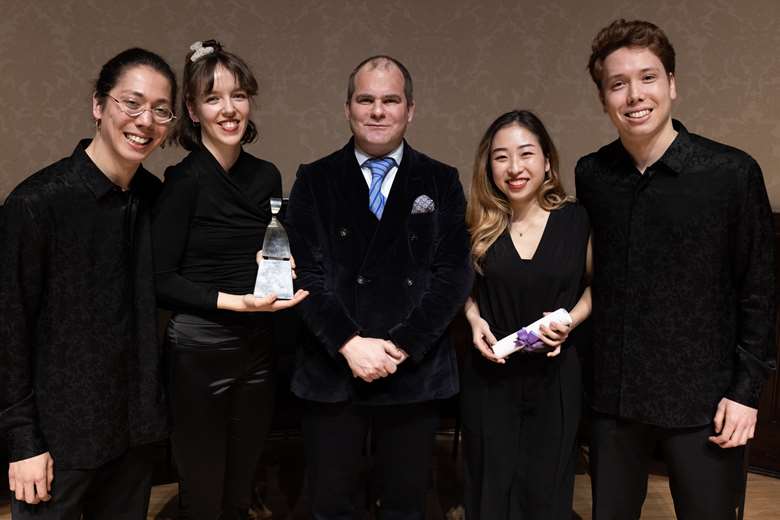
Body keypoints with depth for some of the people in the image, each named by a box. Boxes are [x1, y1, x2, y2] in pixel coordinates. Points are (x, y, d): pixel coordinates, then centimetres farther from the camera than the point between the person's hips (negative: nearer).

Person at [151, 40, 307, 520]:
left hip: (258, 349, 5)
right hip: (198, 352, -5)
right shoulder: (184, 180, -11)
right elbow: (161, 280, -12)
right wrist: (236, 301, -20)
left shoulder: (267, 176, 5)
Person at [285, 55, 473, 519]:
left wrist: (402, 346, -12)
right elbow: (307, 273, -3)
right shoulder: (315, 181, 5)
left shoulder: (442, 182, 5)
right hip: (331, 372, 0)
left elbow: (454, 273, -3)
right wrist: (349, 344, -14)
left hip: (414, 373, 1)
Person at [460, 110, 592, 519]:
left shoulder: (577, 219, -7)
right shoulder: (478, 224, -3)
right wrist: (475, 319, -8)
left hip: (555, 375, -1)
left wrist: (570, 320, -12)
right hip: (489, 374, 1)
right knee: (490, 486, 14)